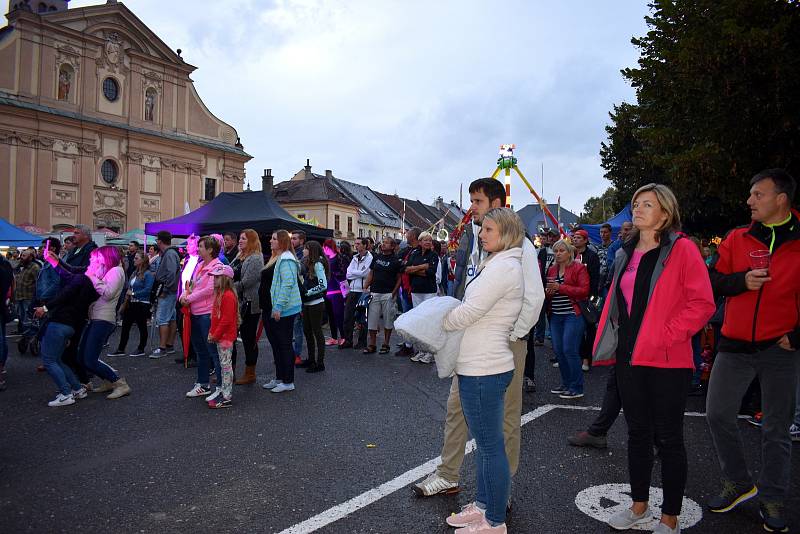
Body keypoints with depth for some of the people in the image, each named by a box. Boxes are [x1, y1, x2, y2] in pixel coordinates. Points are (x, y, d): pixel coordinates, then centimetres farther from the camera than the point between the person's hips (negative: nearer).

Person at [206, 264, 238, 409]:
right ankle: (223, 391, 26)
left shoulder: (228, 296, -18)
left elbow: (226, 320, -22)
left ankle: (227, 398, 1)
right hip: (220, 337, 10)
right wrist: (211, 332, 12)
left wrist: (215, 335, -17)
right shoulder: (219, 294, 14)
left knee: (226, 365, -5)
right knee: (223, 364, 16)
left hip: (226, 337, -10)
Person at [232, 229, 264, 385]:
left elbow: (246, 282, -19)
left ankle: (250, 374, 13)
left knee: (249, 339, 1)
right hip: (237, 303, 9)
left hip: (249, 305, -9)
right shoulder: (239, 257, 15)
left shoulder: (256, 259, -13)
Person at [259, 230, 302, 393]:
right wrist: (264, 306, 21)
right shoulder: (275, 258, 17)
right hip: (269, 309, 10)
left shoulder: (286, 259, -15)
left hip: (283, 310, -10)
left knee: (284, 344, -3)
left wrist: (278, 307, -24)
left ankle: (288, 382, 6)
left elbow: (287, 284, -23)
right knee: (275, 343, 16)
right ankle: (279, 378, 27)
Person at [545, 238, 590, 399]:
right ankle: (566, 383, 21)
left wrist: (561, 287, -18)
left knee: (569, 350, -9)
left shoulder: (579, 268, -4)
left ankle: (577, 388, 2)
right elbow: (548, 291, 26)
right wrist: (548, 291, 1)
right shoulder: (552, 269, 15)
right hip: (556, 315, 7)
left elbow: (584, 290, -13)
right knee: (558, 350, 7)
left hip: (573, 315, -7)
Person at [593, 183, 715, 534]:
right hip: (628, 357, 6)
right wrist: (606, 341, 10)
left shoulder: (682, 250, -8)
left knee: (667, 437, 6)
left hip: (666, 360, -6)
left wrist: (666, 335, -17)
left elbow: (702, 303, -13)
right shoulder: (626, 254, 11)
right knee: (637, 433, 16)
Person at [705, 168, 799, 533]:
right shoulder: (737, 239, 4)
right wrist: (742, 281, -15)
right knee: (718, 414, 4)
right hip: (735, 344, 2)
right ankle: (738, 482, 24)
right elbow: (713, 282, 3)